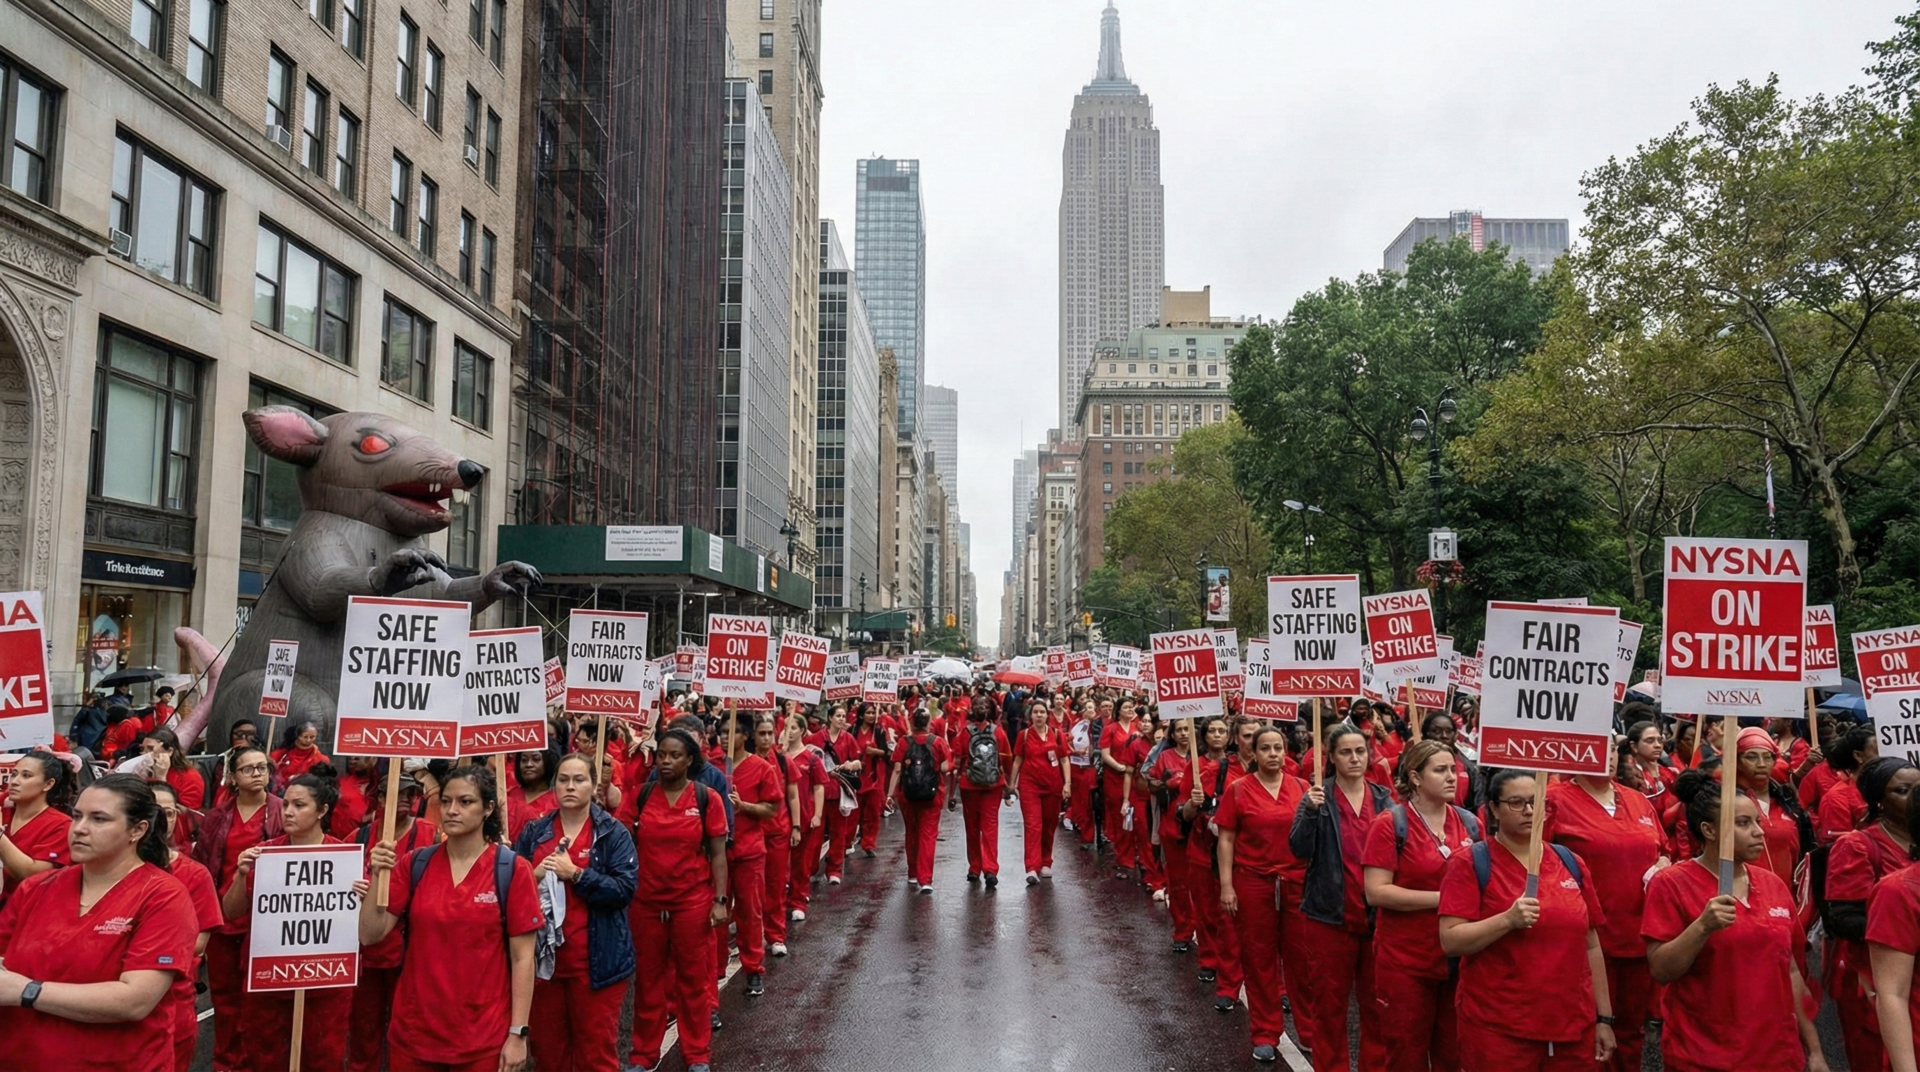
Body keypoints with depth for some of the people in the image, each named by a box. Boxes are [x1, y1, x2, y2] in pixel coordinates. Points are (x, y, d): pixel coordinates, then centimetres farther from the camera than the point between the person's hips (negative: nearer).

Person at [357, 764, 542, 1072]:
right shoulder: (414, 864, 1)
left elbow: (522, 958, -7)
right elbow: (370, 935, -2)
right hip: (412, 1032, 3)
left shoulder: (513, 870, -8)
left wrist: (518, 1032, -9)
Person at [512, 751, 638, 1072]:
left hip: (596, 960, -3)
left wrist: (576, 873, -19)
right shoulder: (533, 832, 6)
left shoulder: (614, 833, -3)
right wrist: (535, 877, -15)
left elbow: (625, 889, -14)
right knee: (546, 1046, 15)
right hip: (543, 956, 3)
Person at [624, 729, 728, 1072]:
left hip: (693, 901, -2)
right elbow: (629, 846, 4)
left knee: (693, 978, 10)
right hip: (645, 901, 2)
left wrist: (720, 900, -9)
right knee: (648, 978, 12)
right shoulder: (641, 796, -2)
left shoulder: (707, 798, -7)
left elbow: (718, 853, -4)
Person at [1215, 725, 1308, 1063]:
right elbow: (1226, 839, -2)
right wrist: (1226, 885, -7)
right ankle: (1266, 1034, 20)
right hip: (1253, 882, -1)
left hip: (1297, 881, 1)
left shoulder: (1301, 787, 2)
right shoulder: (1238, 790, -3)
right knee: (1259, 958, 8)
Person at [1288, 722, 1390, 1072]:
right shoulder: (1317, 797, -5)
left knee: (1377, 1000, 10)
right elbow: (1299, 850, -13)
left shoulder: (1383, 799, 5)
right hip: (1330, 914, -3)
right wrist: (1311, 812, -27)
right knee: (1330, 1001, 7)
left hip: (1377, 914, 3)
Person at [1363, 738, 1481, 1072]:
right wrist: (1442, 898, -19)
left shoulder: (1470, 823, 5)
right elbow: (1376, 892, -17)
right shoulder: (1390, 823, -11)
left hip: (1458, 959, 5)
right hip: (1405, 961, -5)